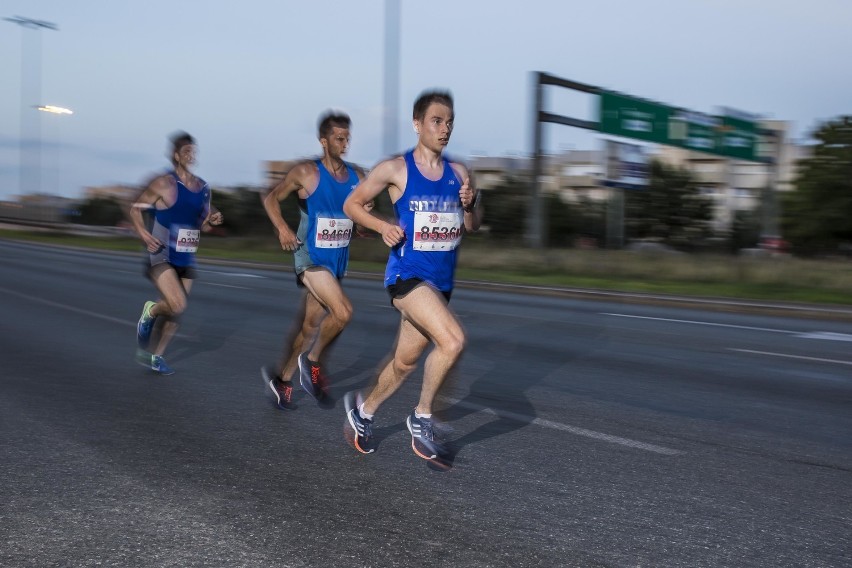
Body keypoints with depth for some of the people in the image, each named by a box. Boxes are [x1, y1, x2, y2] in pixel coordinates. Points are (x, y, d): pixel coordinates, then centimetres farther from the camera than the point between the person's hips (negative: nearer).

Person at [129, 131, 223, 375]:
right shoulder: (164, 184, -11)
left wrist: (211, 221, -5)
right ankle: (150, 312, 13)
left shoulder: (203, 188, 7)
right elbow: (136, 208, -5)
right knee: (178, 305, -20)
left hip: (186, 259, 6)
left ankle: (155, 355, 26)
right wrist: (143, 234, -20)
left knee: (175, 312, 9)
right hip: (161, 256, -6)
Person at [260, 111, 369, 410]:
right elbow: (271, 198, 0)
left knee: (310, 325, 12)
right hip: (310, 256, -6)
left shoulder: (357, 176, 6)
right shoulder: (306, 172, -8)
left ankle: (282, 378, 28)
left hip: (337, 261, 6)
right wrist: (283, 228, -14)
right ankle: (312, 362, 1)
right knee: (343, 312, -22)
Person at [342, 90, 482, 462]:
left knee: (405, 361, 16)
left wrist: (470, 205, -8)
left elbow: (472, 227, 14)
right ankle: (422, 419, -5)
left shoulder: (458, 172, 7)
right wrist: (383, 226, -14)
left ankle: (364, 410, 42)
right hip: (407, 274, -6)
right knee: (453, 340, -26)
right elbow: (351, 204, 3)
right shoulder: (395, 169, -7)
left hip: (441, 280, 6)